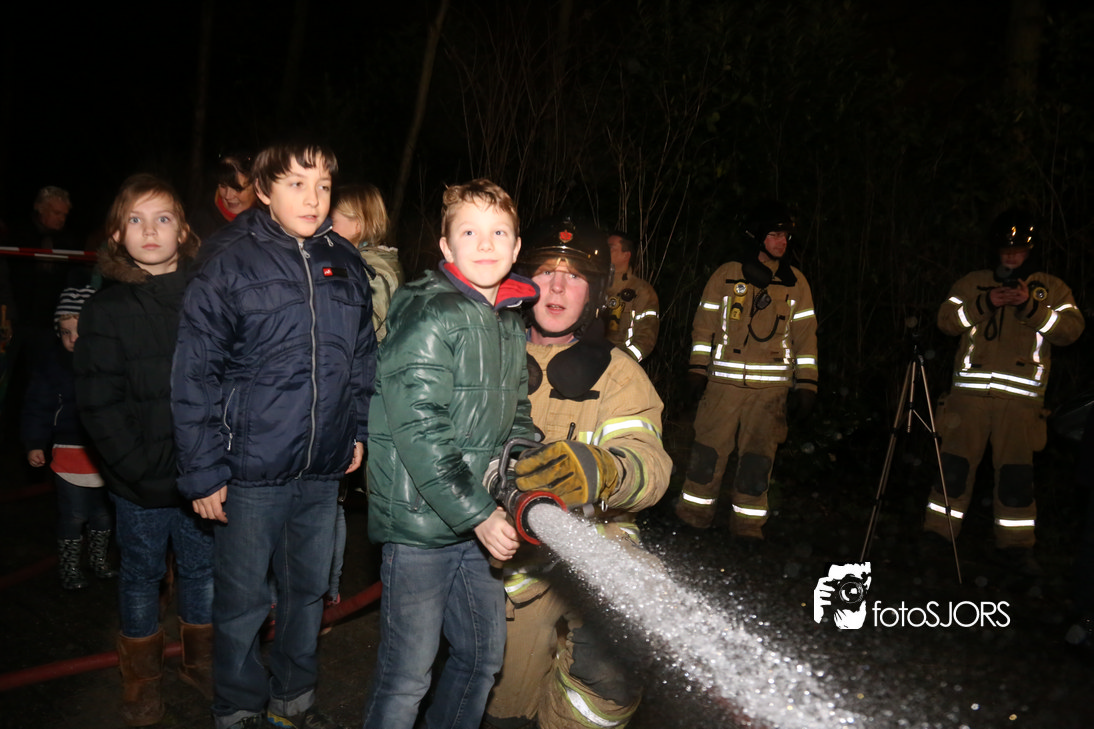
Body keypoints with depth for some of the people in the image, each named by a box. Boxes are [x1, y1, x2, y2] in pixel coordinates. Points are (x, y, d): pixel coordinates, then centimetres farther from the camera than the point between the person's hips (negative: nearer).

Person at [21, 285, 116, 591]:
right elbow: (36, 408, -2)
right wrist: (35, 445, -7)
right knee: (72, 516, 5)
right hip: (70, 453, -2)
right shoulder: (51, 367, -5)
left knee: (104, 514, 15)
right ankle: (69, 568, 23)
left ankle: (98, 560, 34)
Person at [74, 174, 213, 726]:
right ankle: (141, 680, 33)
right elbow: (99, 406, -7)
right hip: (141, 483, -1)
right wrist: (147, 472, -14)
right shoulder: (105, 310, -4)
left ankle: (200, 661, 35)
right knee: (142, 575, 13)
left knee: (203, 568, 14)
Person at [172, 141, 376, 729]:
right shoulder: (230, 266, -10)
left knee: (308, 589, 19)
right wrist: (203, 471, -12)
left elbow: (362, 355, 14)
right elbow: (194, 376, -10)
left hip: (324, 467, 5)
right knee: (243, 601, 10)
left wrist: (358, 430, 11)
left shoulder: (346, 265, 4)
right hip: (251, 469, -4)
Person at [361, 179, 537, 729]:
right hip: (421, 520, -8)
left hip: (480, 520, 8)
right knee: (408, 675, 3)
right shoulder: (429, 314, -16)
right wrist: (477, 513, -21)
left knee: (483, 657, 20)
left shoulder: (509, 322, 9)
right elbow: (419, 430, -22)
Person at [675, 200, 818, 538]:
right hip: (725, 380, -1)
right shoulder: (726, 276, 6)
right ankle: (695, 512, 14)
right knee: (709, 447, -1)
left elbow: (805, 333, 10)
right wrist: (697, 368, 3)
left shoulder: (796, 282, 10)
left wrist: (806, 384, 4)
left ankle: (748, 521, 11)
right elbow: (705, 323, 8)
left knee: (758, 454, -1)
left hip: (772, 385, 1)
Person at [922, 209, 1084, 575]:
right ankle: (938, 532, 9)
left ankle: (1016, 544, 12)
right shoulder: (973, 282, 13)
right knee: (955, 464, 0)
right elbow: (946, 320, 3)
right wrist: (984, 304, -11)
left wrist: (1032, 306, -14)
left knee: (1016, 473, 0)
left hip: (1021, 397, 0)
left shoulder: (1052, 288, 12)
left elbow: (1070, 329, -1)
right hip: (970, 391, 0)